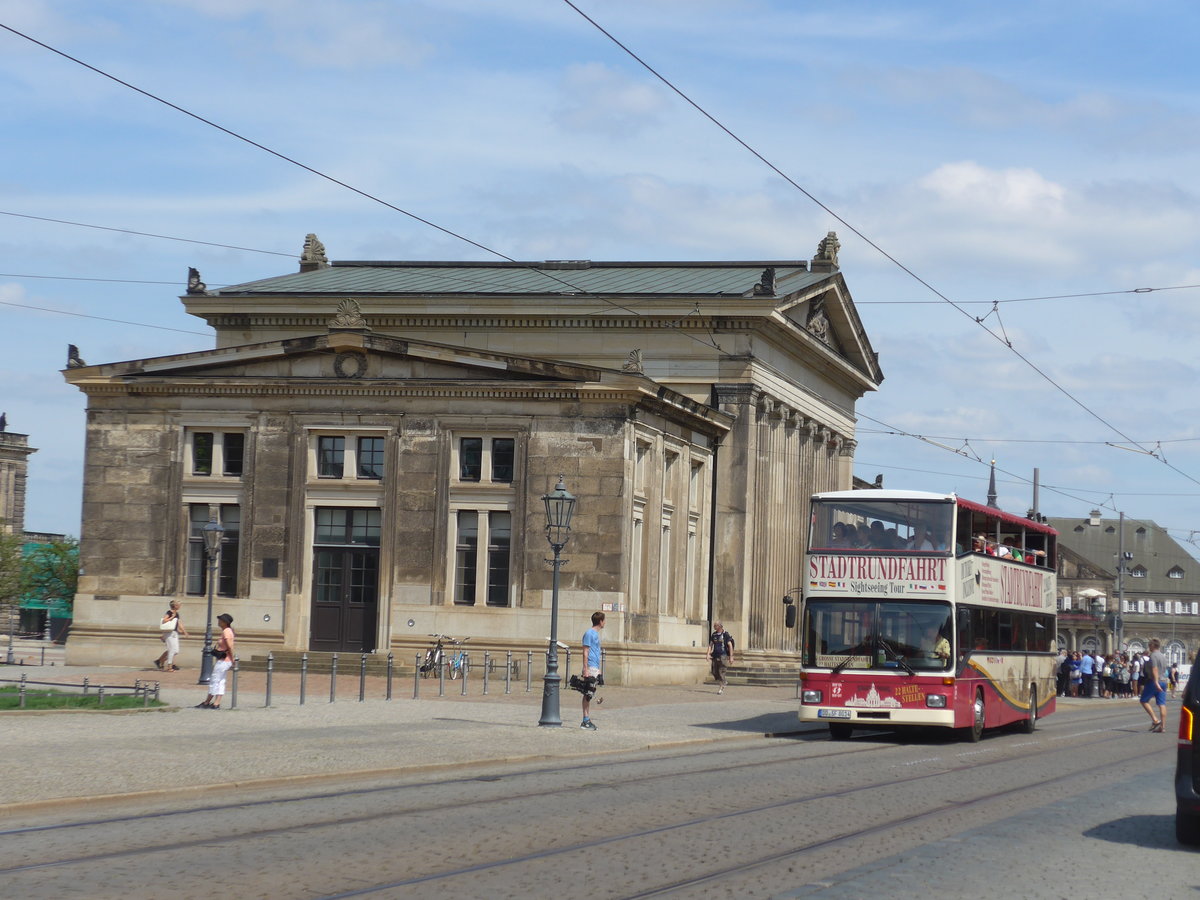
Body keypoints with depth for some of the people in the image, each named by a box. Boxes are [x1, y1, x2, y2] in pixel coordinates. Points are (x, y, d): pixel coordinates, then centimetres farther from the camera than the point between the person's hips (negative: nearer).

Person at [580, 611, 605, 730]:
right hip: (590, 668, -9)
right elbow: (585, 653, -14)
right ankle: (586, 721, -10)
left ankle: (587, 720, 10)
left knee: (589, 694, 9)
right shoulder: (589, 633, -9)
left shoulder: (596, 633, 19)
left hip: (595, 668, 9)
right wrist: (585, 670, -19)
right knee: (588, 694, -9)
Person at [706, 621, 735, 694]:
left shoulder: (725, 634, -7)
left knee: (721, 672, -9)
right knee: (714, 673, 6)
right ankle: (725, 681, 28)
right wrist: (708, 654, 1)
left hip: (723, 656, -6)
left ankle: (721, 688, -3)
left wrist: (731, 657, -12)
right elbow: (710, 645, 14)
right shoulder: (714, 635, 11)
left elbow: (730, 646, -7)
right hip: (715, 656, 6)